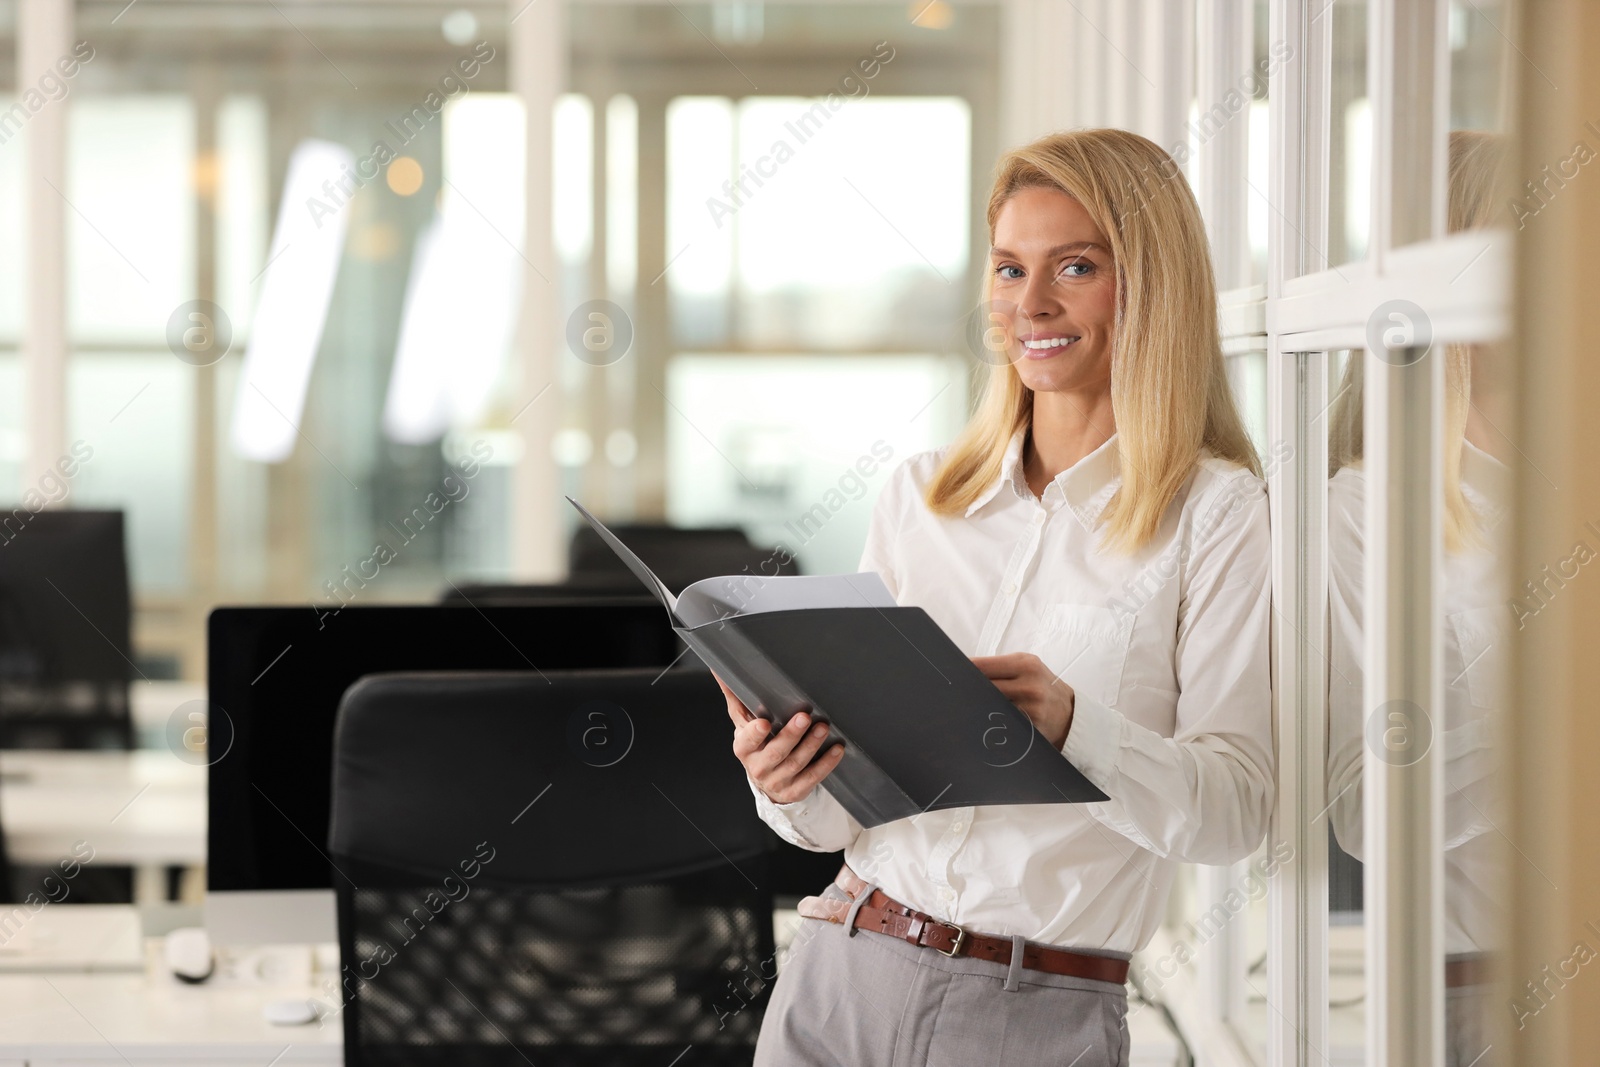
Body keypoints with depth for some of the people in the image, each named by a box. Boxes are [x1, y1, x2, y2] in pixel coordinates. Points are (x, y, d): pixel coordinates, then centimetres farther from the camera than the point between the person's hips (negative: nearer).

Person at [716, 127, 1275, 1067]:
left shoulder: (1218, 513, -3)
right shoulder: (920, 494, 10)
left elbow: (1235, 809, -11)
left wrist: (1071, 727, -27)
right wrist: (788, 782, -12)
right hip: (841, 984, 4)